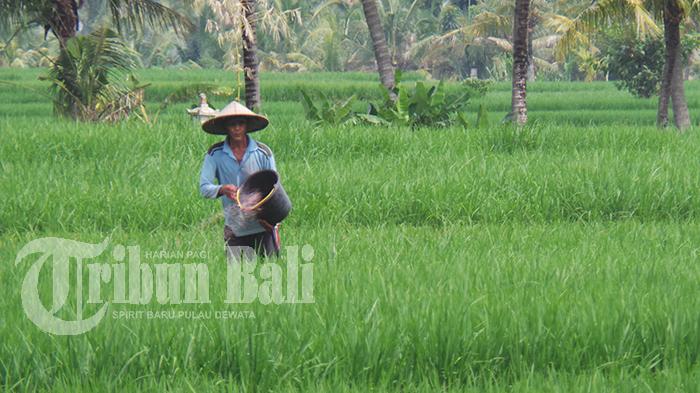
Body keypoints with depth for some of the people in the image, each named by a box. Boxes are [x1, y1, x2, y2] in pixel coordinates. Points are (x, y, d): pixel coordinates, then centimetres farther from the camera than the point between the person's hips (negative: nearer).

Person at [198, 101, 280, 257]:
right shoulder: (215, 154, 0)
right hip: (234, 230, 0)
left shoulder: (263, 152, 0)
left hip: (263, 227, 0)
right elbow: (204, 188, -5)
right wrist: (223, 189, -28)